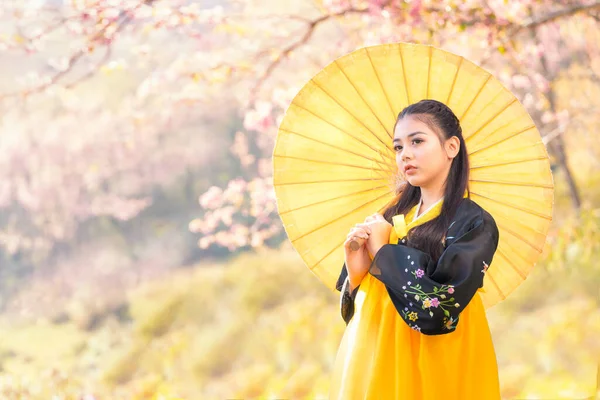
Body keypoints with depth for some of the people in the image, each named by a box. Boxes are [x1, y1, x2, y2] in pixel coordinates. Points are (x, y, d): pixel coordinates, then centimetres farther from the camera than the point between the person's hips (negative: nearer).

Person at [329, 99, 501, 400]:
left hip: (429, 373, -6)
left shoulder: (474, 224, -11)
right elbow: (359, 306, 8)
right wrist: (355, 271, -12)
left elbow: (438, 310, -22)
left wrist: (381, 251, -12)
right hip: (371, 363, 6)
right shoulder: (392, 217, 7)